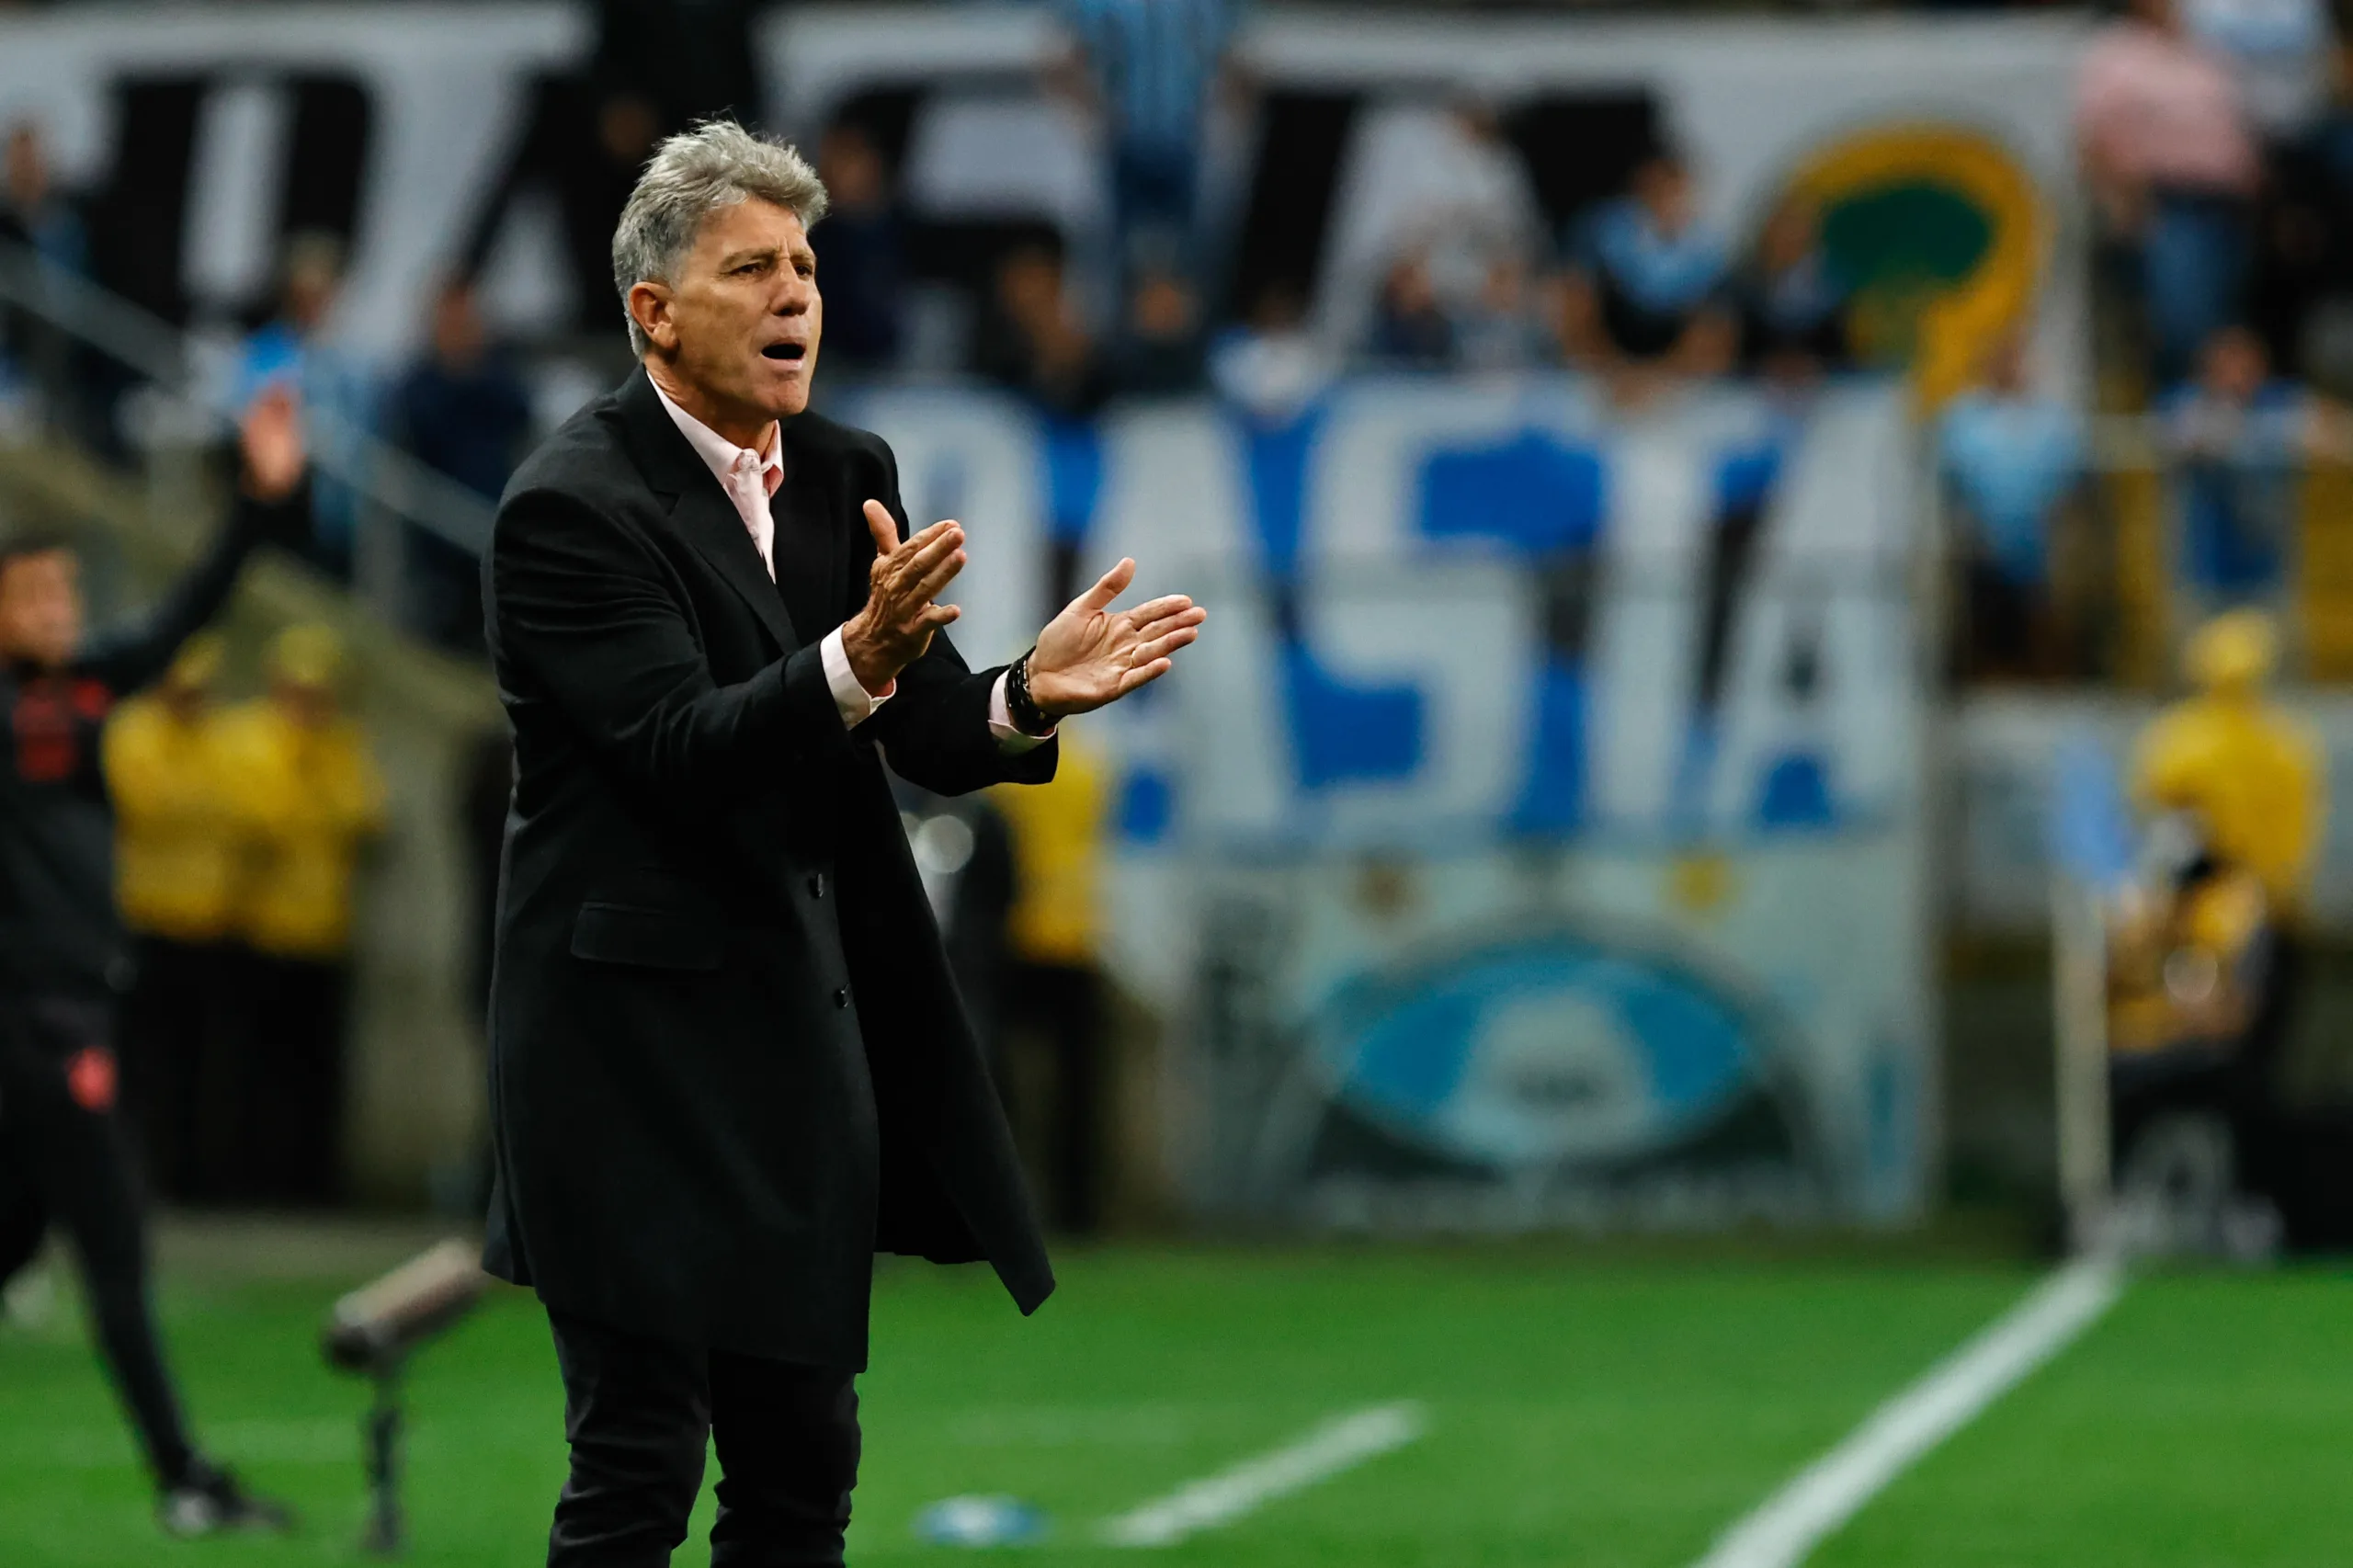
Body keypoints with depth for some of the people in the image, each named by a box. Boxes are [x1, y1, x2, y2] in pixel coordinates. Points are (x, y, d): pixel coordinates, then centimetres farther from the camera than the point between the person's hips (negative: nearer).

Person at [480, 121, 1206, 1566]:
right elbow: (678, 753, -23)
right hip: (638, 1046, -7)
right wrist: (852, 663, -38)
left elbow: (929, 738, 4)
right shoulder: (573, 506, -13)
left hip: (807, 1033, 7)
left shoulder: (848, 474, 9)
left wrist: (1027, 696, -18)